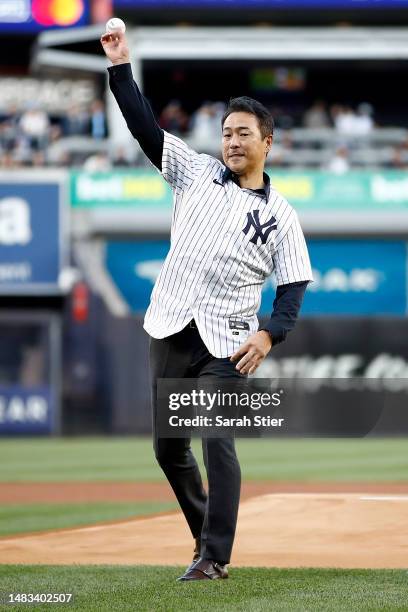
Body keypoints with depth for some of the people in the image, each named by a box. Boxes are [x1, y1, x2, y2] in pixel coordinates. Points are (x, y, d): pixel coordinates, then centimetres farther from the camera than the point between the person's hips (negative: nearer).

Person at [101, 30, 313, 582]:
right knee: (168, 448, 8)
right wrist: (121, 66, -7)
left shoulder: (280, 214, 5)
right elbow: (145, 126, 3)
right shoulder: (197, 172, 10)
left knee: (218, 443, -14)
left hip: (226, 344, -3)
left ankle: (215, 557, -9)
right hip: (171, 330, 3)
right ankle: (207, 534, 27)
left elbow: (294, 285, 3)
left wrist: (268, 334, -14)